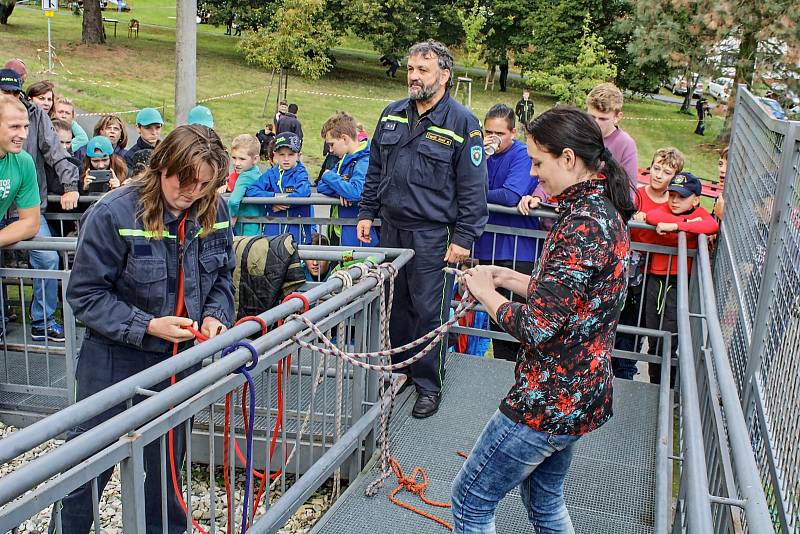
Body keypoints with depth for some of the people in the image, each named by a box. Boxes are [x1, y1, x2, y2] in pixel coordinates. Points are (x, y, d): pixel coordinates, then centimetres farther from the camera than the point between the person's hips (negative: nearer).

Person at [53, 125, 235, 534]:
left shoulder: (214, 212, -6)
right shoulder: (112, 214, -20)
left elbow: (222, 277, 8)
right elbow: (85, 294, -15)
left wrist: (215, 316, -11)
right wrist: (147, 326, -24)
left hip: (181, 358, 4)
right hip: (115, 360, -4)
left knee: (169, 460, 20)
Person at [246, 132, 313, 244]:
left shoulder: (301, 174, 0)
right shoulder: (271, 174, 9)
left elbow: (303, 193, -21)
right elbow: (251, 191, -2)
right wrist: (274, 197, -14)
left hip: (296, 230, -3)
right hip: (272, 229, 3)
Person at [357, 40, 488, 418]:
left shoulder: (463, 123, -9)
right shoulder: (392, 115, 8)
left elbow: (472, 188, -9)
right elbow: (375, 169, 17)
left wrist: (464, 238, -12)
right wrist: (367, 213, 13)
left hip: (432, 234, -5)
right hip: (391, 227, 6)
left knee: (429, 311, 1)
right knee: (393, 305, 15)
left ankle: (428, 384, 16)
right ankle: (396, 369, 32)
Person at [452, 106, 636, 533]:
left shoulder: (582, 223, -25)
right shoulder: (605, 209, 6)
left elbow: (536, 327, -27)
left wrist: (485, 292, -11)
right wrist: (506, 277, 7)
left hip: (550, 400, -10)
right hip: (581, 393, 10)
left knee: (470, 499, 6)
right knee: (545, 499, 26)